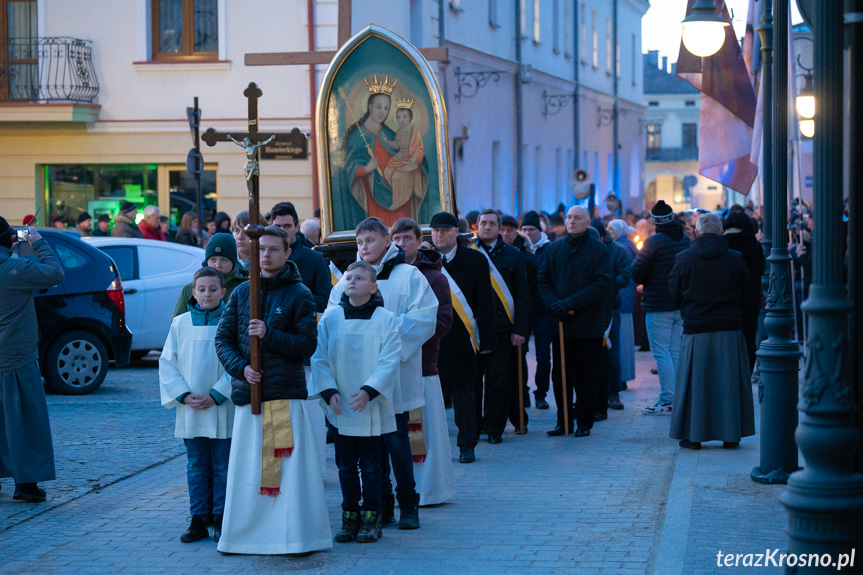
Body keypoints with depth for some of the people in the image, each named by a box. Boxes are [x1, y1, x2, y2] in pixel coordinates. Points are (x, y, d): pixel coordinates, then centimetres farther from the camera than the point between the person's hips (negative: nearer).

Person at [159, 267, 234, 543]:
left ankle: (220, 520, 10)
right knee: (196, 468, 8)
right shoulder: (180, 323, 5)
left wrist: (216, 395, -12)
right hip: (190, 412, 2)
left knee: (223, 467, 2)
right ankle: (198, 520, 13)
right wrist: (183, 395, -5)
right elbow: (167, 363, 7)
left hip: (223, 410, -2)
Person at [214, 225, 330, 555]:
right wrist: (240, 367, -7)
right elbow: (223, 339, 10)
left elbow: (307, 344, -4)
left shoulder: (299, 295, 2)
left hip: (287, 392, -3)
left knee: (291, 464, -7)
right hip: (248, 391, 3)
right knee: (247, 467, 5)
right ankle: (247, 534, 13)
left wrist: (269, 334, -15)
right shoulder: (241, 292, 12)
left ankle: (296, 535, -2)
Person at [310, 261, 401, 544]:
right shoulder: (331, 317, 3)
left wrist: (369, 390, -18)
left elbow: (389, 361, -7)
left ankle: (371, 519, 11)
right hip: (340, 407, 2)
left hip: (371, 408, -2)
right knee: (345, 465, 8)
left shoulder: (385, 319, -3)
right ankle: (350, 517, 17)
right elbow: (319, 358, 3)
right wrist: (329, 391, -10)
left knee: (370, 465, 3)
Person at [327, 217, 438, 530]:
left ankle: (408, 504, 9)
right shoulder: (349, 276, 11)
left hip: (395, 374, -4)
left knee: (396, 439, -2)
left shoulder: (408, 276, -1)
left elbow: (424, 319, -8)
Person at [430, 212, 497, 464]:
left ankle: (467, 445, 13)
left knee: (463, 393, 5)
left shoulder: (475, 261, 3)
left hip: (460, 340, 0)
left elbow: (485, 304, 2)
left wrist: (487, 339, -4)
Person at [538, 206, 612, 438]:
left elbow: (602, 284, -13)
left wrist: (571, 302, -20)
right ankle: (563, 421, 16)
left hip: (589, 325, -3)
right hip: (560, 324, 3)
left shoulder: (599, 251, -3)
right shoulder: (554, 249, 9)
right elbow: (543, 280, 6)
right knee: (560, 376, 7)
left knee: (586, 378, 4)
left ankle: (585, 423, 14)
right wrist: (554, 304, -13)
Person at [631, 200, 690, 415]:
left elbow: (637, 273, -11)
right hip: (682, 306, 6)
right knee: (677, 352, 12)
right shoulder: (686, 241, 5)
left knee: (661, 353, -4)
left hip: (659, 307, -6)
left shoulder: (653, 242, -13)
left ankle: (667, 401, -8)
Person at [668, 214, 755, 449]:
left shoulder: (684, 259, -5)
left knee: (694, 382, 6)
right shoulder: (736, 259, -2)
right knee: (729, 380, 8)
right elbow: (745, 294, 7)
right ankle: (730, 435, 10)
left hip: (695, 330, -1)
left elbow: (674, 295, 3)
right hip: (730, 330, 1)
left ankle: (693, 436, 8)